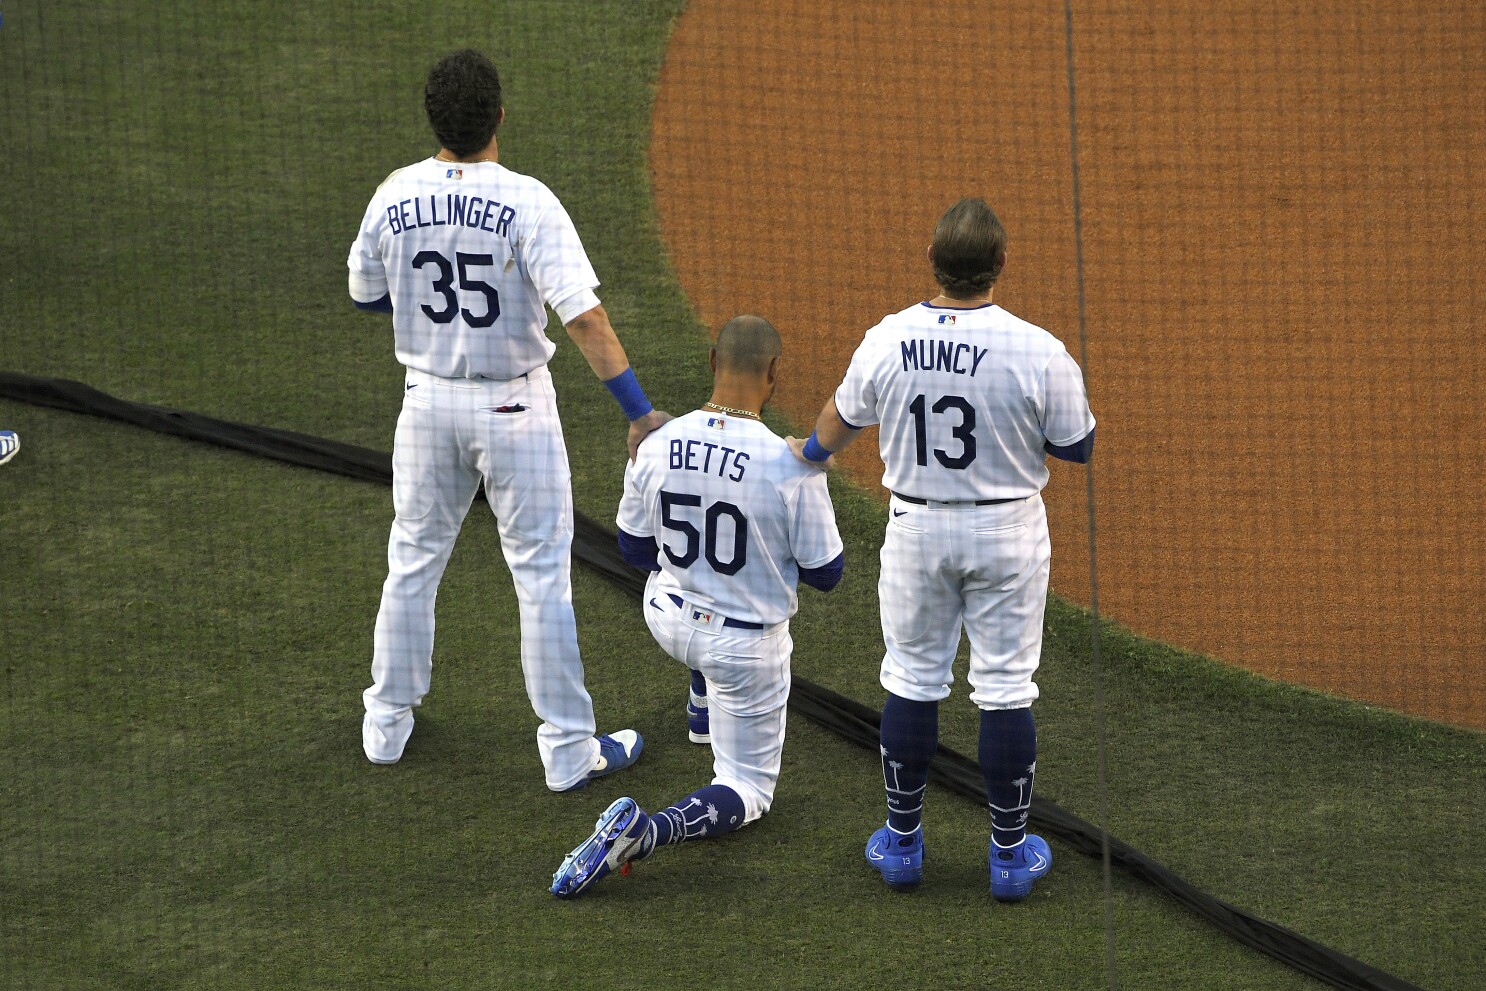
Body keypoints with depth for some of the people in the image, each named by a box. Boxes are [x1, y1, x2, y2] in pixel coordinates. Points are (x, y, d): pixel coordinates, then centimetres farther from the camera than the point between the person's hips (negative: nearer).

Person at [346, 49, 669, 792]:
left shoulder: (395, 197, -7)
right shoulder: (526, 202, -20)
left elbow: (366, 295, 8)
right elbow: (582, 314, -25)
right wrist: (638, 410, -23)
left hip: (428, 400, 4)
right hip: (512, 406, -4)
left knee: (413, 560, 20)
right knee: (541, 573, 5)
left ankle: (387, 724, 31)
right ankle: (569, 751, 10)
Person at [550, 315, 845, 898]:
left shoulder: (656, 447, -13)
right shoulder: (791, 466, -25)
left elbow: (635, 551, 2)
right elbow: (826, 574, -13)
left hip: (666, 620, 4)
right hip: (747, 645, -4)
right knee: (748, 788, 11)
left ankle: (706, 711, 51)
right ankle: (650, 832, -18)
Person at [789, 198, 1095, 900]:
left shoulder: (885, 342, -12)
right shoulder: (1038, 351, -20)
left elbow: (841, 421, 8)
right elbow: (1079, 446, -7)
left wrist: (810, 454, 31)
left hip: (917, 528, 2)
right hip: (1008, 532, -2)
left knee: (912, 681, 15)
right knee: (1006, 689, 8)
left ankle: (902, 842, 25)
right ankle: (1010, 854, 17)